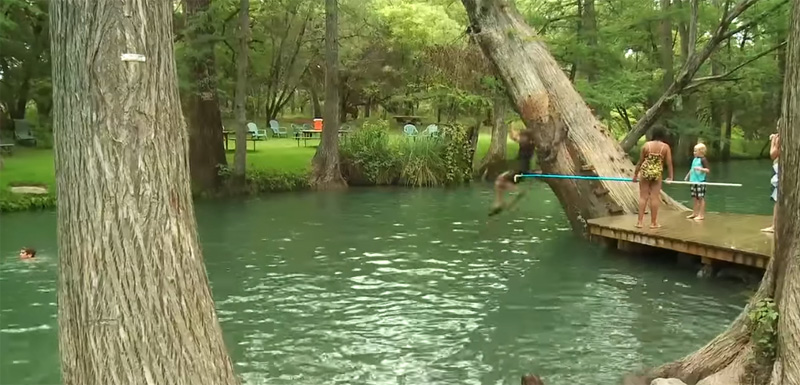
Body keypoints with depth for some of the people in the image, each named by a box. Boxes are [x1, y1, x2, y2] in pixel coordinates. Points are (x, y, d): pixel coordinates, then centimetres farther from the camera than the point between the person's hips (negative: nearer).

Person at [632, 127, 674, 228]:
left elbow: (640, 161, 5)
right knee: (654, 197, 5)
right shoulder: (666, 147, -1)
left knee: (643, 197, 6)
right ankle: (653, 222, 10)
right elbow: (669, 163, 0)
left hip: (645, 171, 1)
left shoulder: (646, 145, 1)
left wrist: (635, 174, 14)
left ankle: (639, 221, 6)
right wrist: (670, 177, 8)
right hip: (657, 173, -1)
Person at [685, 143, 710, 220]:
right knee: (695, 198, 14)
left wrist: (701, 168, -30)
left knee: (701, 198, -3)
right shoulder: (694, 159, 12)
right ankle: (695, 213, 21)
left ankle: (701, 214, 2)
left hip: (700, 181, -8)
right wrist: (687, 176, 27)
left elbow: (708, 170, -17)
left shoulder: (703, 159, -11)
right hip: (694, 181, 8)